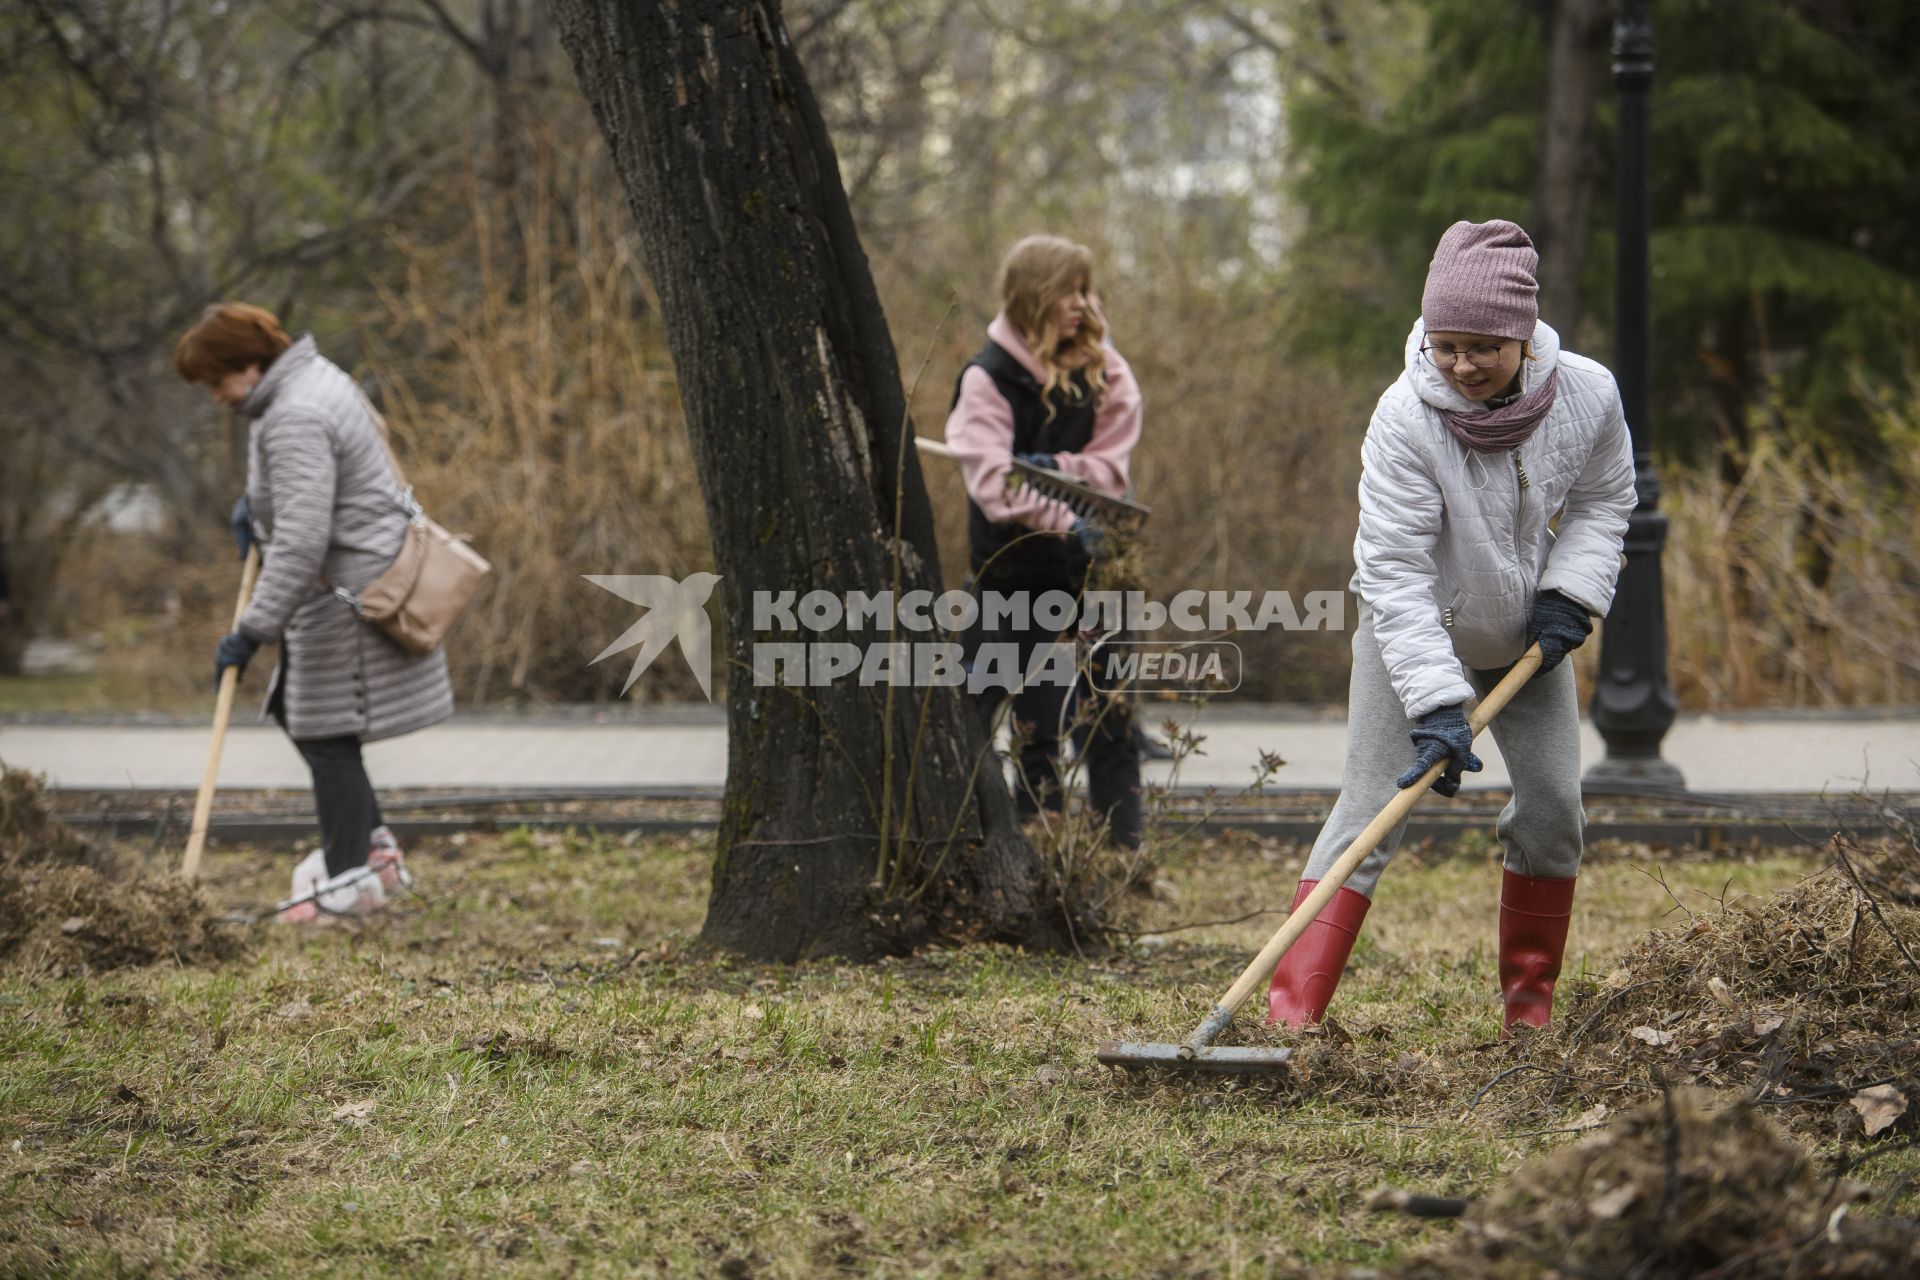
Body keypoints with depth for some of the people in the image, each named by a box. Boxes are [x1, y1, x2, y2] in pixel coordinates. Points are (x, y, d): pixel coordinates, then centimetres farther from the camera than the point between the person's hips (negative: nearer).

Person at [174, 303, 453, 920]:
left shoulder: (294, 421, -24)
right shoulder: (314, 376, 9)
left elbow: (300, 541, -29)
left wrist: (253, 631, -27)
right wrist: (256, 501, 21)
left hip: (350, 593, -11)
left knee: (325, 731, -3)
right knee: (295, 707, 19)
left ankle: (350, 877, 6)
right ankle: (371, 845, 24)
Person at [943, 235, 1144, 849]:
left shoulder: (1103, 368, 5)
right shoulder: (988, 377, -8)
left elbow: (1110, 464, 1)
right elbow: (992, 480, -21)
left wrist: (1055, 469, -20)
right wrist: (1065, 522, -34)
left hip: (1093, 568, 4)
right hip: (1020, 574, -4)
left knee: (1110, 722, 2)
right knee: (1035, 728, 0)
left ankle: (1122, 855, 6)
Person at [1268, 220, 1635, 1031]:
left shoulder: (1586, 395, -19)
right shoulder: (1405, 418, -30)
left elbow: (1604, 499, 1)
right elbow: (1396, 573, -31)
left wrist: (1570, 593, -16)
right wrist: (1436, 705, -38)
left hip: (1525, 633, 4)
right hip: (1411, 632, -4)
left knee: (1553, 806, 0)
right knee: (1370, 810, -14)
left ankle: (1529, 1008, 18)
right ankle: (1291, 1013, -19)